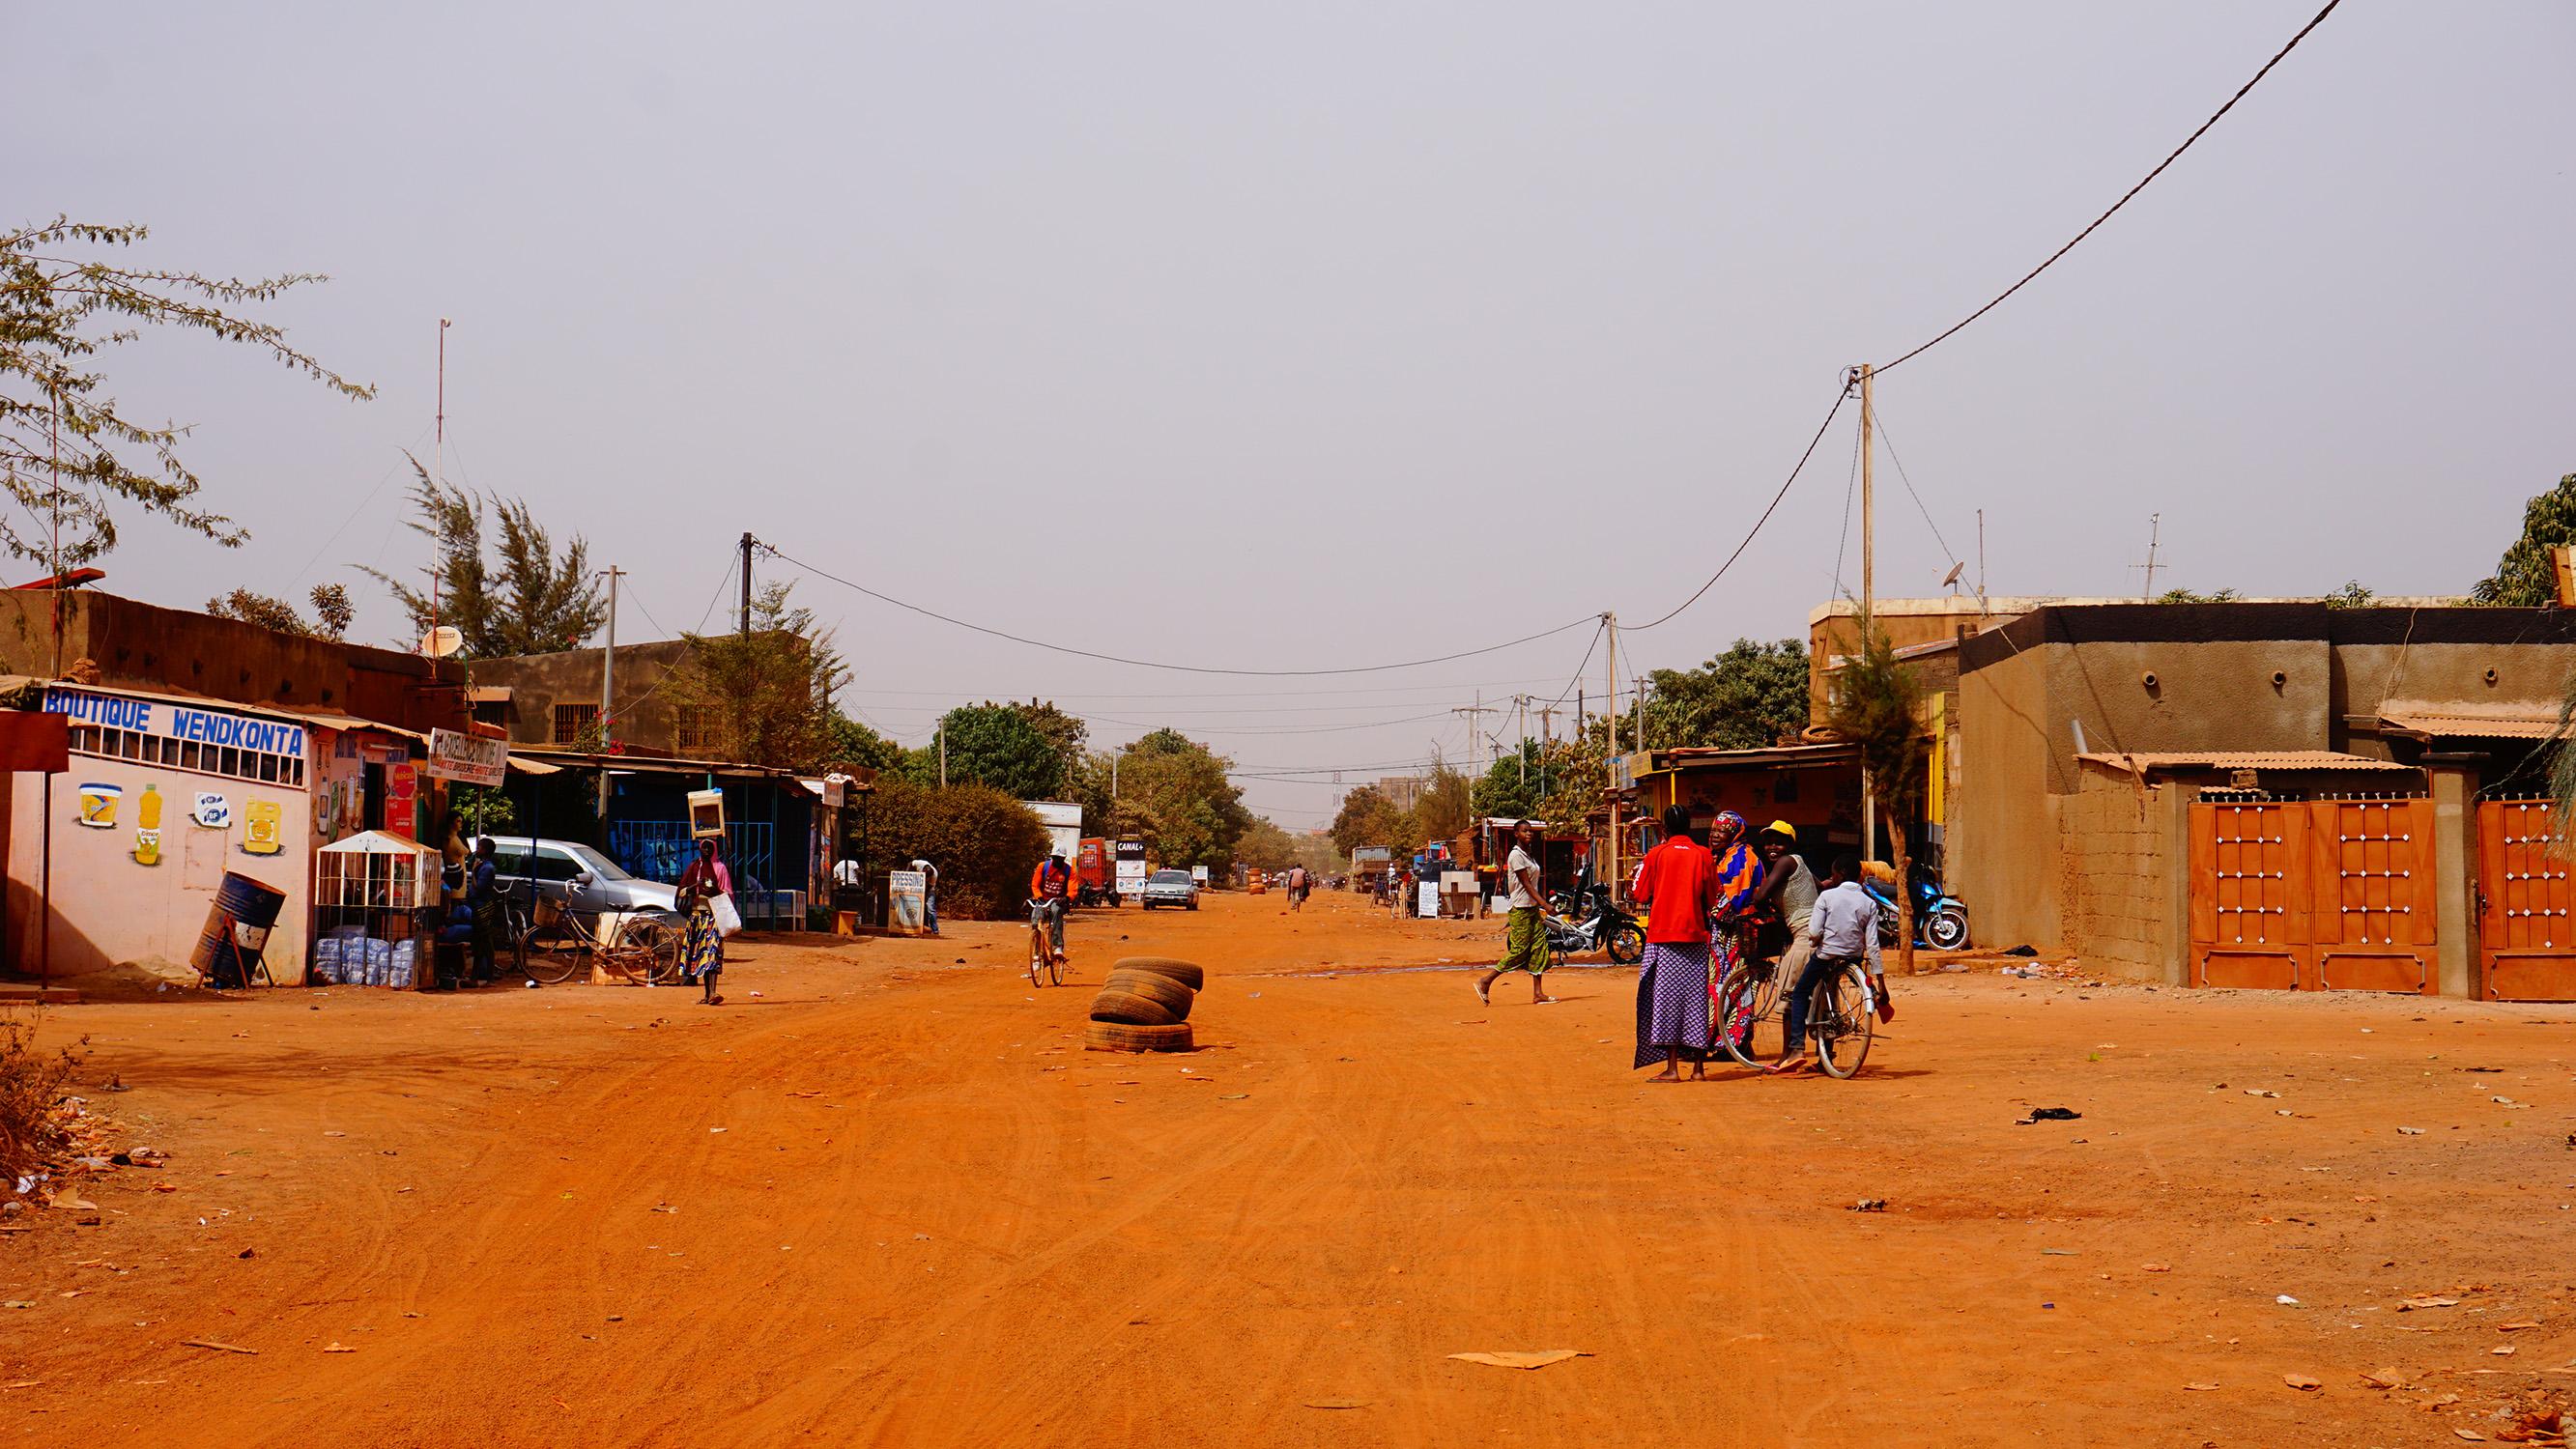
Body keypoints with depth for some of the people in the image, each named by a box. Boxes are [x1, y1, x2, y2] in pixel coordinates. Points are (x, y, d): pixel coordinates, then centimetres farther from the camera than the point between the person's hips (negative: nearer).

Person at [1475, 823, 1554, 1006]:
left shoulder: (1527, 855, 15)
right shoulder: (1516, 855, -13)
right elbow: (1526, 884, -19)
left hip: (1532, 908, 9)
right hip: (1521, 910, -9)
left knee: (1539, 947, 2)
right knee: (1519, 950, -8)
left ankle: (1538, 994, 2)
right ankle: (1485, 982, 1)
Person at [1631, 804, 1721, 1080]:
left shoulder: (1656, 854, -2)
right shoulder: (1704, 855, 3)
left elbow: (1642, 895, 2)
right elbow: (1711, 900, 6)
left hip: (1663, 935, -2)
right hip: (1695, 934, 2)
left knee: (1667, 997, 0)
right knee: (1696, 997, 5)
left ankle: (1672, 1067, -4)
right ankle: (1698, 1067, 5)